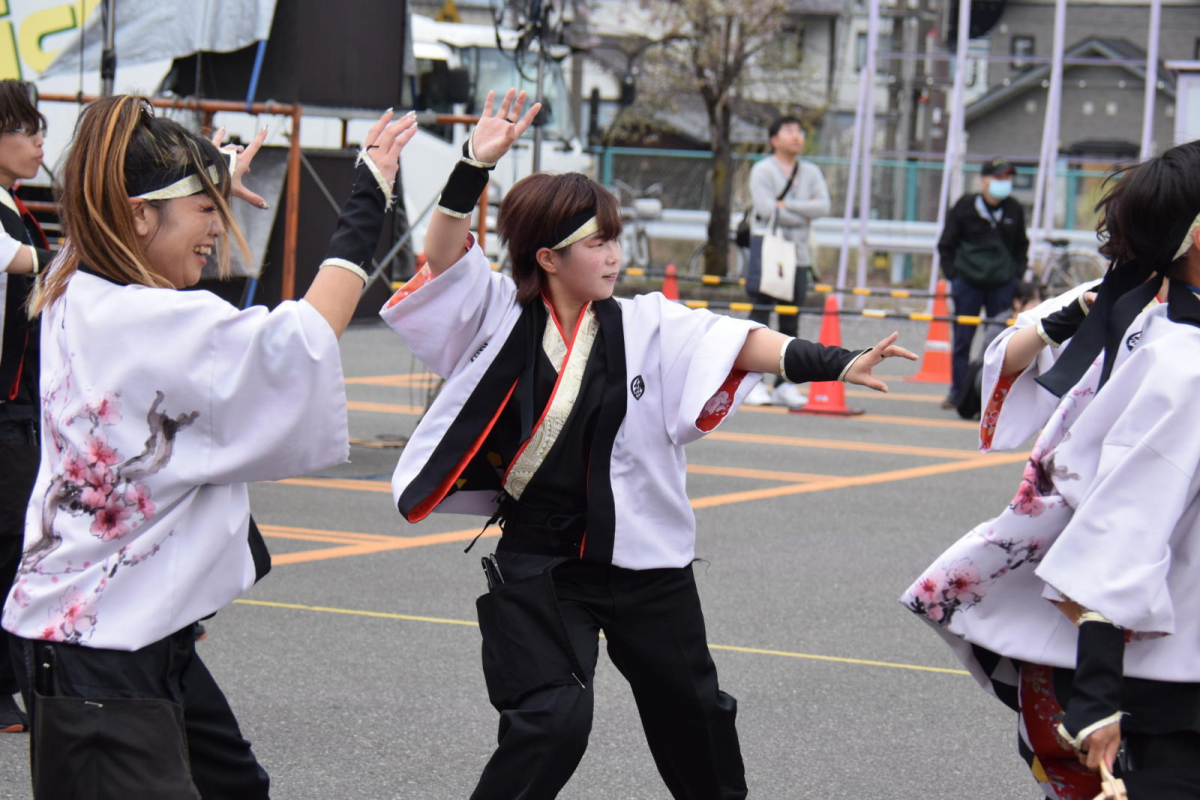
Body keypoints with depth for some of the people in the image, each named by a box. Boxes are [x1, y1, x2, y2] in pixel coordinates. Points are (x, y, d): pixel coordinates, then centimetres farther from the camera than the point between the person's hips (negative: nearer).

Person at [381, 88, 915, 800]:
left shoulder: (646, 326, -3)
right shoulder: (506, 318, -4)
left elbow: (739, 343, -16)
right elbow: (446, 259, -16)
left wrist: (835, 362, -30)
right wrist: (477, 164, -27)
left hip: (643, 559, 3)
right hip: (538, 563, -3)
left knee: (691, 709, 19)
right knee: (551, 717, -18)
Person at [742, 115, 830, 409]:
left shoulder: (811, 172, 15)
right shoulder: (763, 171, 0)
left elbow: (823, 206, -1)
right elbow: (767, 210, -13)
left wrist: (787, 206, -11)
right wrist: (805, 215, -5)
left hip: (798, 255, 5)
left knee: (791, 324, 5)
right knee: (760, 319, -6)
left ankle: (784, 383, 9)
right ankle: (752, 382, -4)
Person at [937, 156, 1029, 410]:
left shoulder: (1014, 210, 5)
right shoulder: (965, 206, -3)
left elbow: (1021, 246, 18)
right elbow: (946, 245, 5)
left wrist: (1016, 276, 7)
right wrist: (952, 276, -1)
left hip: (1003, 284, 2)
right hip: (968, 283, -2)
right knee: (962, 338, 2)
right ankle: (957, 393, 12)